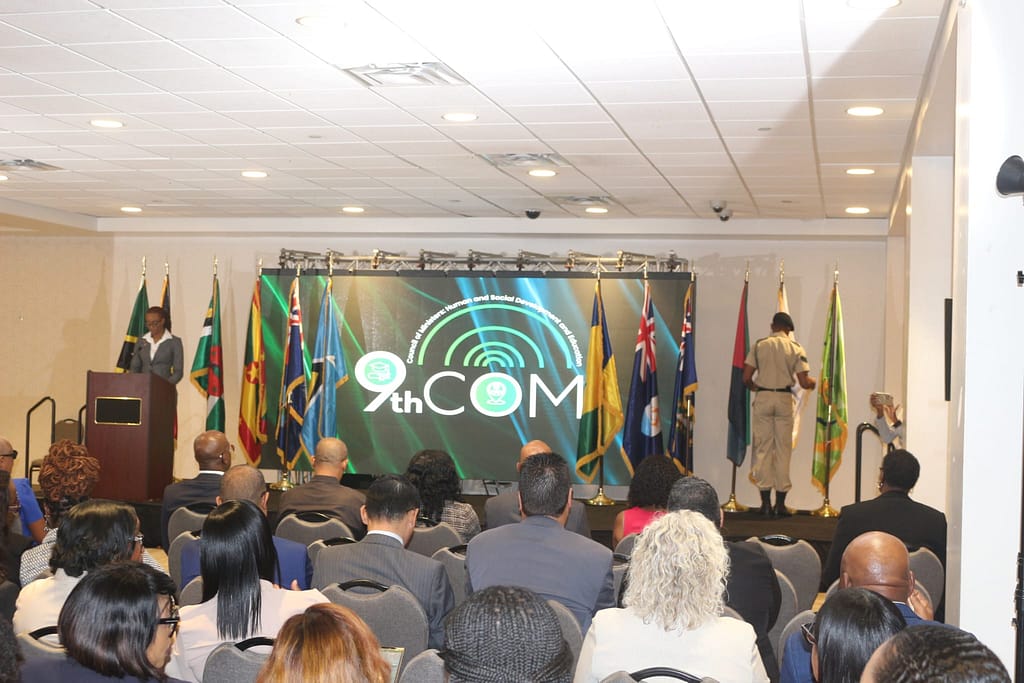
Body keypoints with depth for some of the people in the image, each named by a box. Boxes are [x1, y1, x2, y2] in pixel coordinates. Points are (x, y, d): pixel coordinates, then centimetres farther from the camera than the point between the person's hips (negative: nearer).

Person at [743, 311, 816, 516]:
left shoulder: (759, 345, 1)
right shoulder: (795, 348, 0)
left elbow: (746, 378, -3)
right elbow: (804, 382, -5)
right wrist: (814, 382, 17)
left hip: (763, 398, 0)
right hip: (784, 399, 0)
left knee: (762, 448, 5)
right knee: (783, 449, 6)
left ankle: (765, 502, 3)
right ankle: (780, 503, 6)